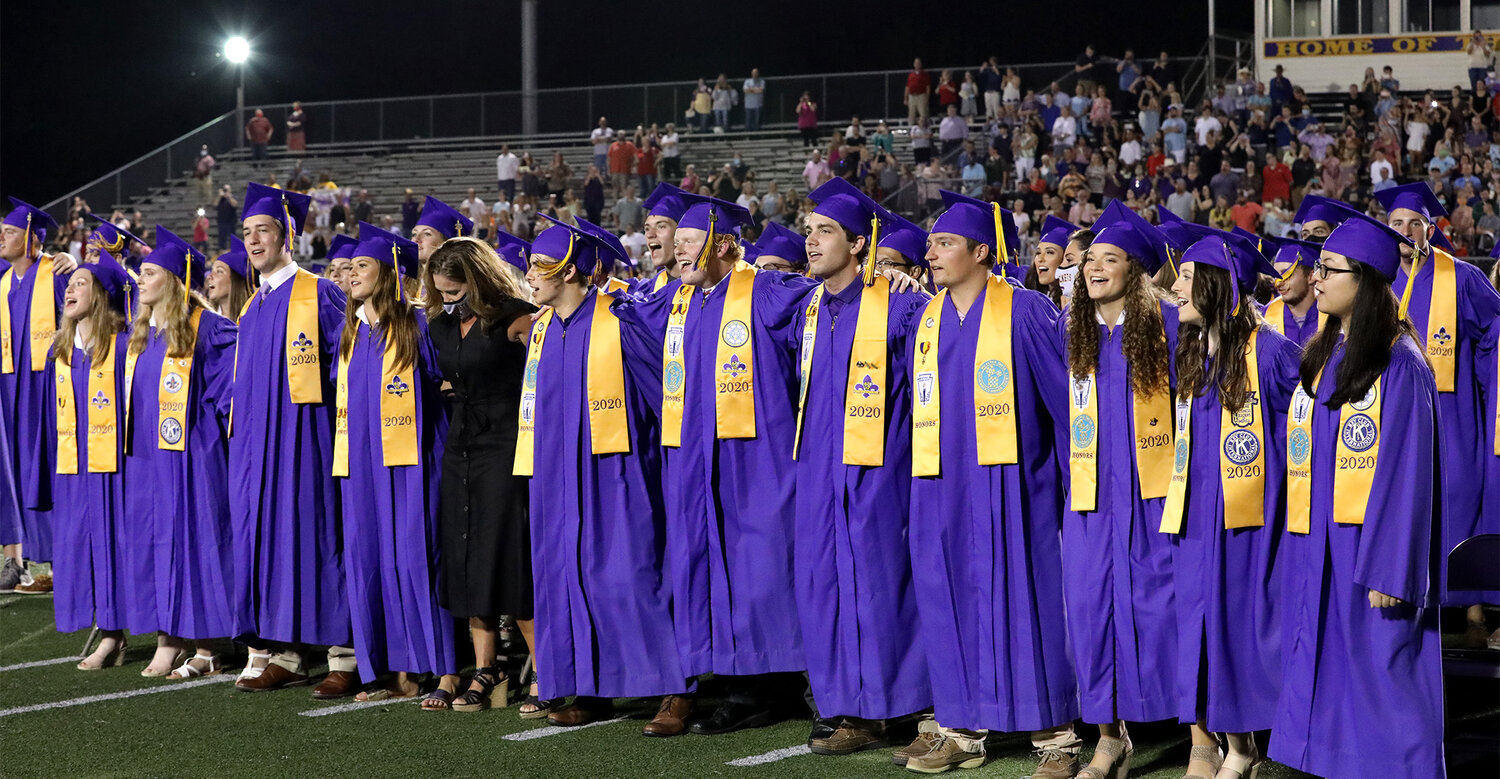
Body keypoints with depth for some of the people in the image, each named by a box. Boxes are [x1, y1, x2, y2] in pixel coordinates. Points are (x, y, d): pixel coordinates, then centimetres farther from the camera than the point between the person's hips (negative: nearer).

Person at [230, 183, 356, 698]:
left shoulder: (319, 294, -4)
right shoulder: (251, 308, 18)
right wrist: (238, 424, 15)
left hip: (303, 437, -7)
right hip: (256, 442, 7)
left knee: (313, 534, -8)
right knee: (265, 536, 5)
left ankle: (343, 656, -5)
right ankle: (284, 654, 10)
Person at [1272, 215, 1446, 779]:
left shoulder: (1399, 365, -11)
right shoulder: (1320, 358, 12)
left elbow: (1406, 471, -15)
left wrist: (1389, 571, -20)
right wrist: (1301, 551, 10)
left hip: (1371, 548, -7)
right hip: (1317, 553, 7)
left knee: (1378, 671, -2)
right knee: (1325, 679, 10)